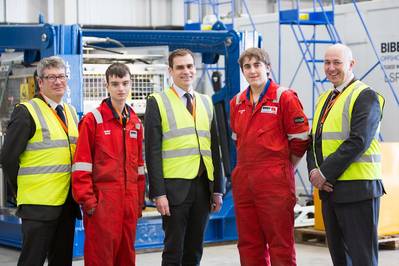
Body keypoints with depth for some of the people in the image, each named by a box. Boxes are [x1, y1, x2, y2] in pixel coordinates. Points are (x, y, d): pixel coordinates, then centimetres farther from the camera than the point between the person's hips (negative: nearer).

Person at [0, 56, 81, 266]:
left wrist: (76, 193, 11)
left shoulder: (71, 112, 15)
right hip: (38, 205, -7)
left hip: (66, 202, 7)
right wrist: (23, 191, -5)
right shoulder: (26, 112, -7)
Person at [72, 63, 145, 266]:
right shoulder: (92, 120, -4)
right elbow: (81, 165, -7)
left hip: (129, 202, 6)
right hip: (102, 201, -5)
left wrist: (140, 201, 15)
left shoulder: (135, 123, 14)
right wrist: (87, 200, -12)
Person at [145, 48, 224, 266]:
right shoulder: (158, 102, 0)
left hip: (203, 186, 5)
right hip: (175, 186, -5)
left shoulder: (206, 102, 15)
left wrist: (218, 189, 9)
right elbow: (153, 151, -6)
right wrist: (158, 192, -13)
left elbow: (214, 148, 15)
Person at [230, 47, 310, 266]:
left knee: (280, 243, -4)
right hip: (243, 180, 6)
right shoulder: (237, 102, 13)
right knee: (248, 243, 10)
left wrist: (282, 166, 3)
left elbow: (300, 138, -4)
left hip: (275, 181, -6)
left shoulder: (285, 98, -5)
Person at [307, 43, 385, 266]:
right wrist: (314, 171, -3)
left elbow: (359, 141, -18)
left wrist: (326, 172, -17)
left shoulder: (365, 96, -8)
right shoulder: (324, 99, 18)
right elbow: (314, 140, 17)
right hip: (329, 189, 8)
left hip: (357, 189, -8)